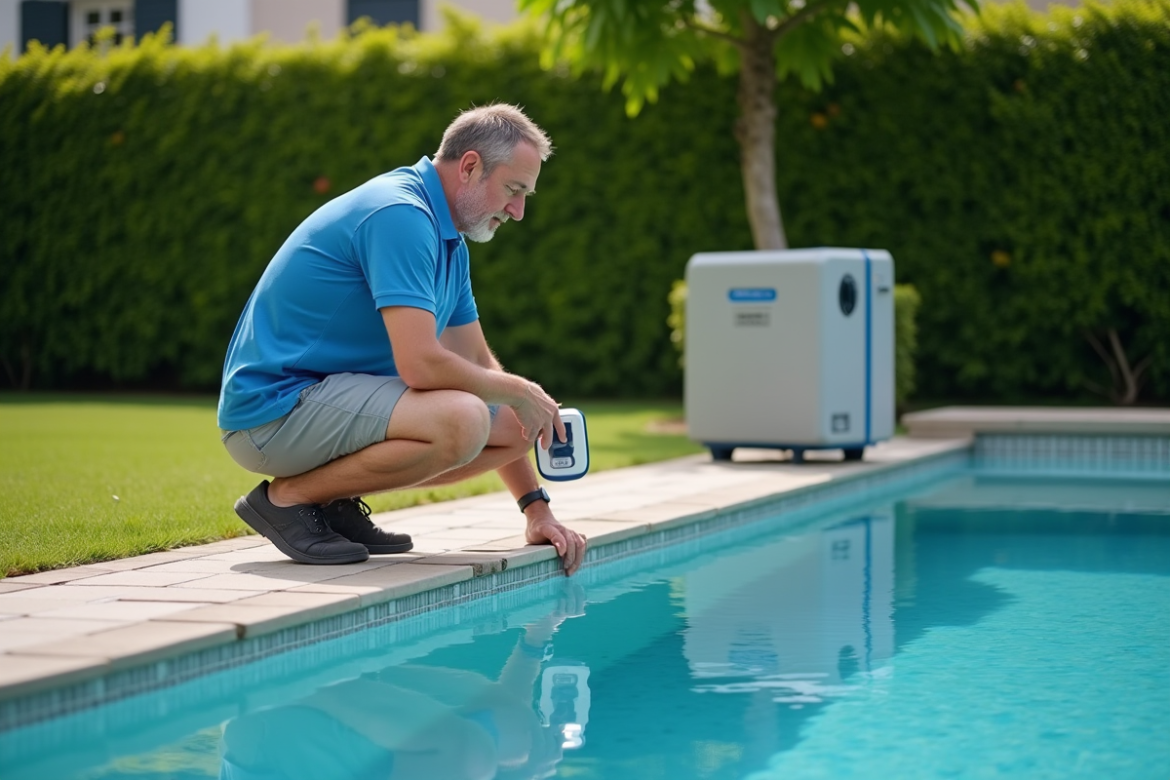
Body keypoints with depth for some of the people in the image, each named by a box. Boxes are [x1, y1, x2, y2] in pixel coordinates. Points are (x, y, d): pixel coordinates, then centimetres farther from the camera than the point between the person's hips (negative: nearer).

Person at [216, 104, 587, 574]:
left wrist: (536, 507, 13)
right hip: (275, 407, -10)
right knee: (459, 422, -31)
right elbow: (421, 364, -28)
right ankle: (288, 497, -12)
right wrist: (519, 391, -10)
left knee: (516, 426, 8)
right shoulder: (400, 214, -19)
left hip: (331, 400, 10)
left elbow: (477, 362, 17)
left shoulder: (450, 243, 13)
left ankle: (334, 501, 8)